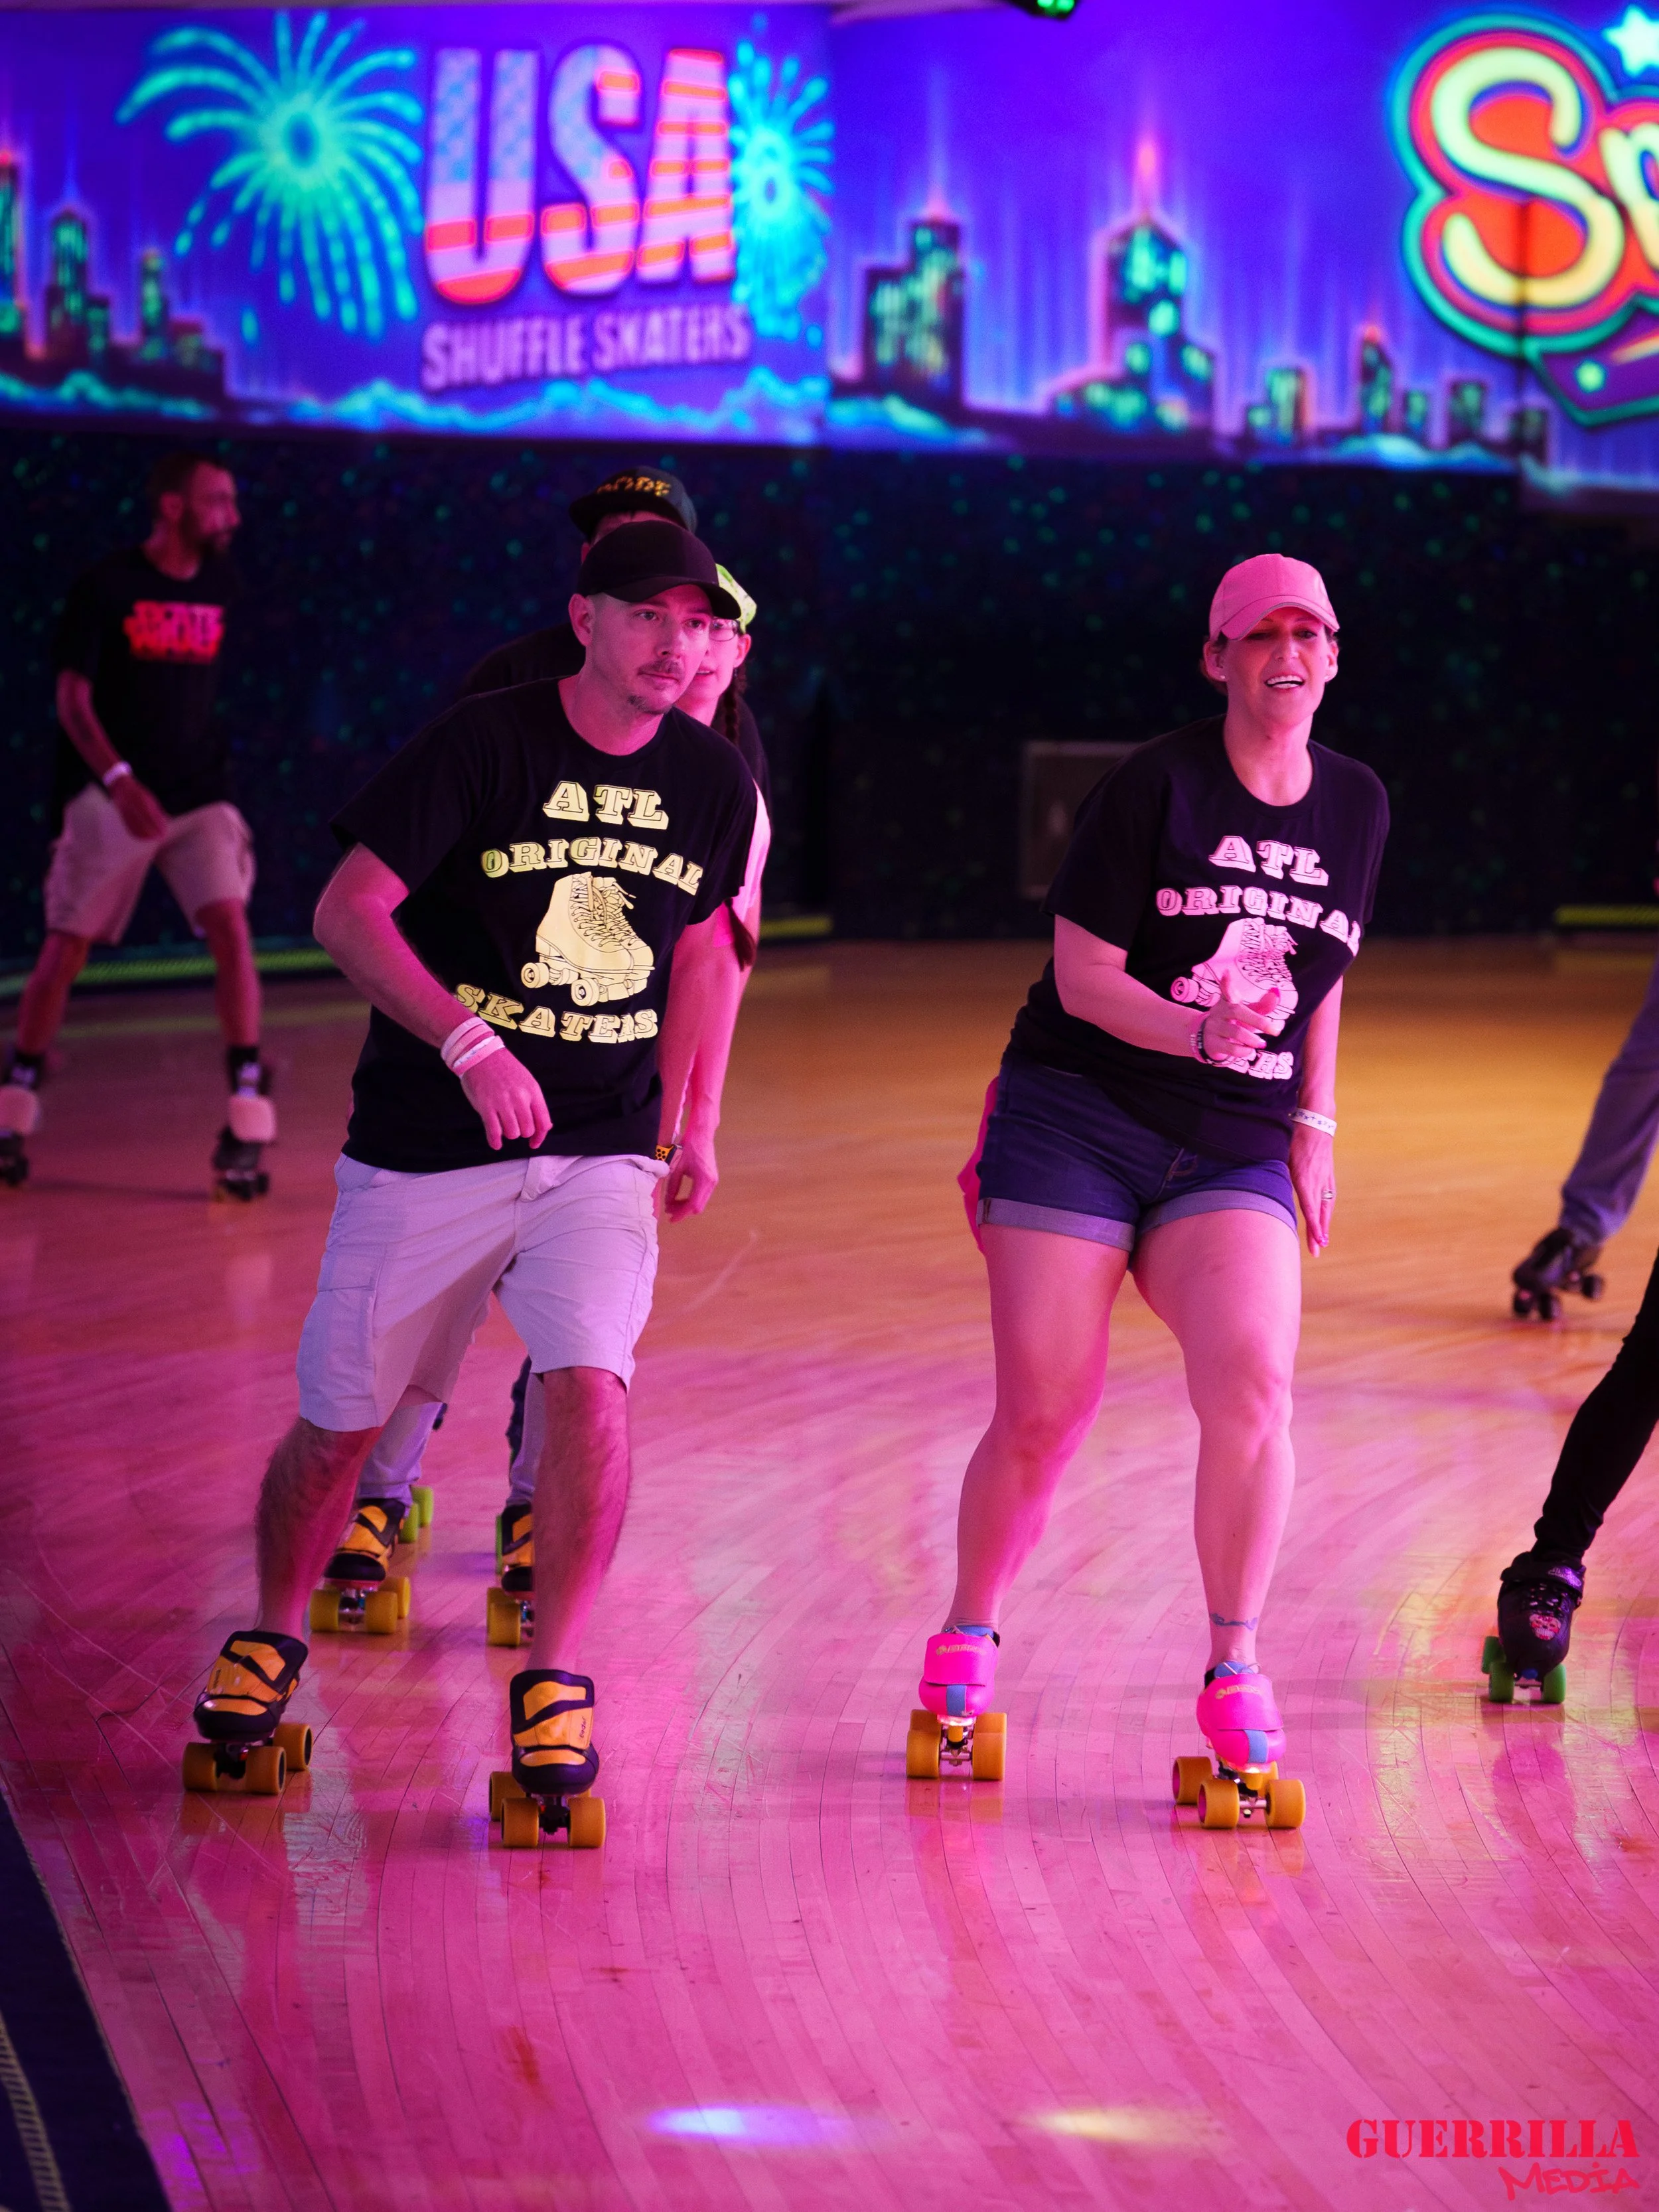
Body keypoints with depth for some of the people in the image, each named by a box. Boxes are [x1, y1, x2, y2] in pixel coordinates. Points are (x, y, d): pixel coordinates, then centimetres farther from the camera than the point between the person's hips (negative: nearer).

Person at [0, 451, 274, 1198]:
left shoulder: (221, 585, 4)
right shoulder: (105, 587, -9)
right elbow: (72, 697, -12)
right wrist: (119, 781, -25)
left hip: (199, 795, 3)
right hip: (111, 796, -3)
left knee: (231, 928, -15)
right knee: (65, 949, 1)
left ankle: (246, 1122, -14)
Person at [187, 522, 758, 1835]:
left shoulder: (714, 785, 3)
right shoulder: (482, 744, -11)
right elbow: (348, 911, -16)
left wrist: (674, 1126, 21)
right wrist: (470, 1043, -28)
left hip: (601, 1154, 2)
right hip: (423, 1152, -2)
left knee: (590, 1383, -21)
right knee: (341, 1421, 6)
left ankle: (556, 1679, -9)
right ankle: (272, 1639, 33)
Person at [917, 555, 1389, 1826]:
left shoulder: (1357, 806, 10)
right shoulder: (1154, 786, -6)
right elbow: (1082, 974, -8)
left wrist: (1313, 1124, 15)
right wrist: (1203, 1033, -23)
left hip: (1237, 1150, 3)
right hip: (1077, 1123, -3)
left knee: (1252, 1381, -22)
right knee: (1042, 1418, -5)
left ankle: (1235, 1668, -11)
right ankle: (968, 1637, 21)